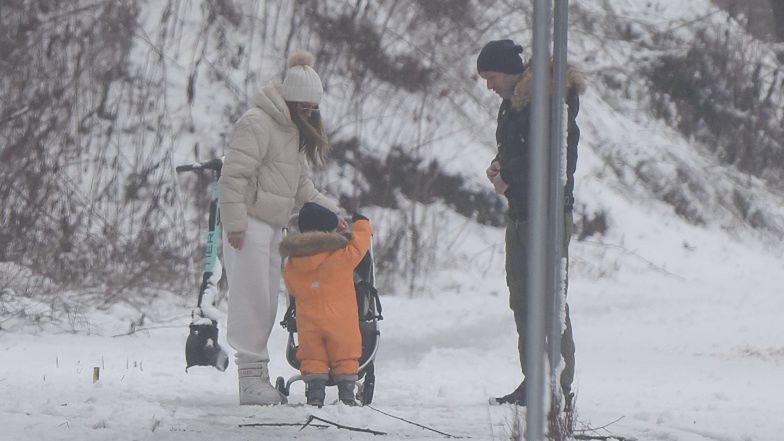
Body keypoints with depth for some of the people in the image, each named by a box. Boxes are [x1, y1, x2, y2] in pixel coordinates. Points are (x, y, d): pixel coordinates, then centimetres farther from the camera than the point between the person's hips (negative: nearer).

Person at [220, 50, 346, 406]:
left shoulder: (294, 130, 19)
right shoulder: (257, 123, -12)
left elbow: (300, 185, 25)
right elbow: (234, 175, -18)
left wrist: (328, 210, 14)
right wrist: (235, 224, -22)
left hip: (274, 225, 9)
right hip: (250, 223, -9)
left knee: (267, 303, 9)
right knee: (252, 299, -11)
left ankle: (258, 375, 14)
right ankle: (251, 374, -11)